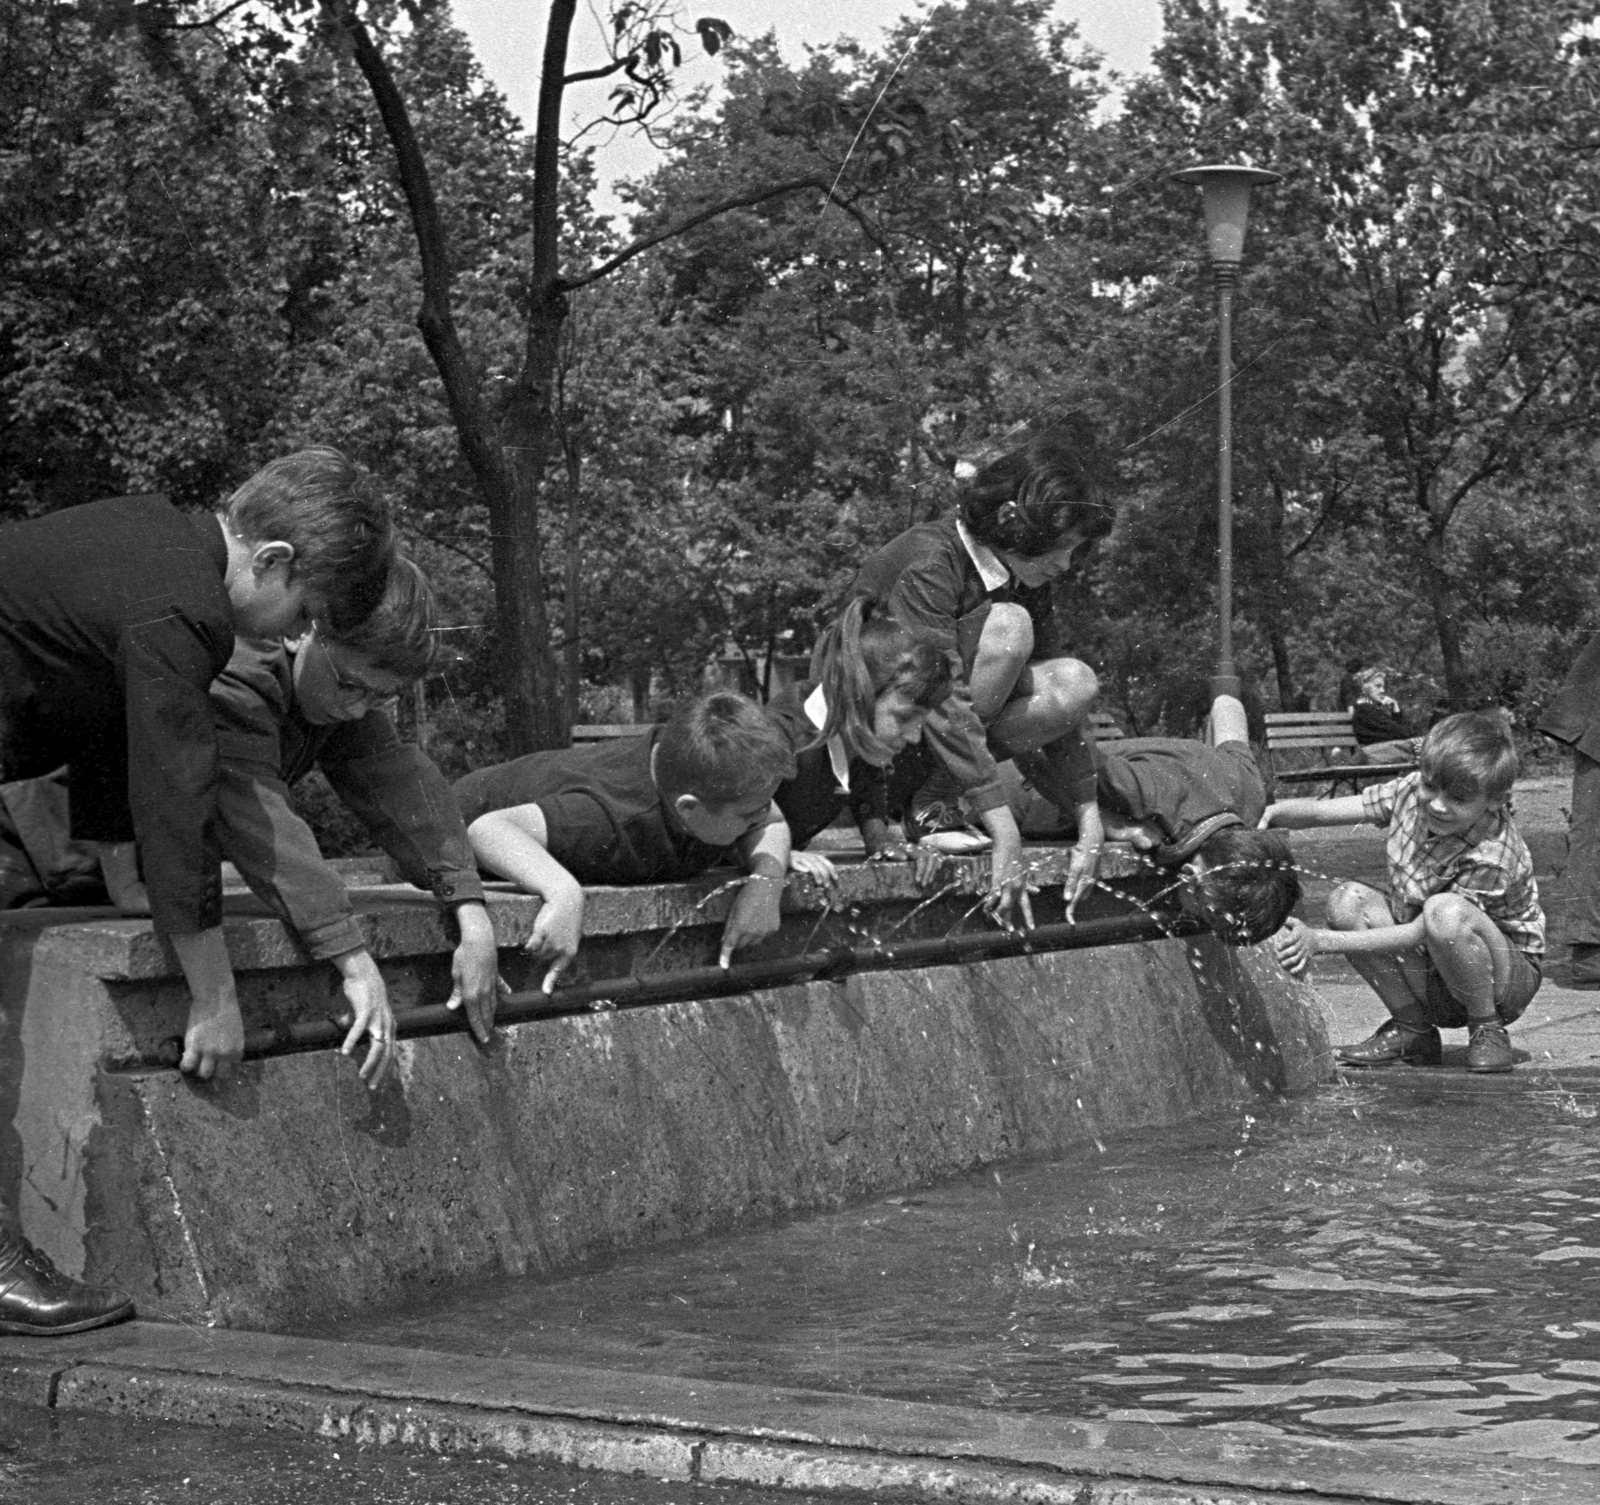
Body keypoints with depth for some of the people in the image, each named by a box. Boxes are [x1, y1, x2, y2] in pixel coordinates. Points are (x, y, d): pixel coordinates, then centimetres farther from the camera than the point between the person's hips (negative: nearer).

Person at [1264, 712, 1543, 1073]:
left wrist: (1320, 941, -33)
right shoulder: (1412, 792, -11)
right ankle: (1412, 1030, -5)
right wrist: (1271, 813, -31)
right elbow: (1320, 811, -8)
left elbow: (1417, 935, -29)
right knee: (1348, 901, -18)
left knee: (1444, 911, -37)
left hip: (1509, 979, -6)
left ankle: (1487, 1030, -13)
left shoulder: (1493, 858, -30)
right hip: (1427, 980, 6)